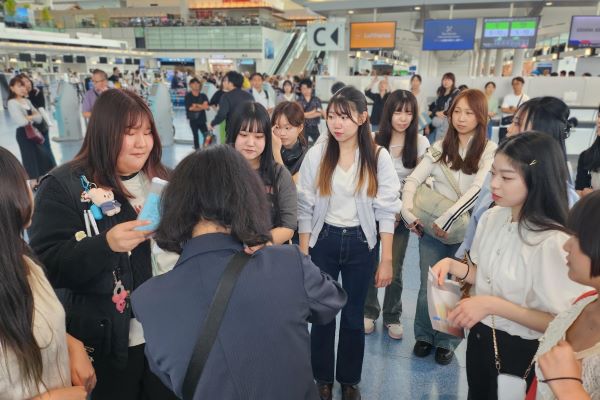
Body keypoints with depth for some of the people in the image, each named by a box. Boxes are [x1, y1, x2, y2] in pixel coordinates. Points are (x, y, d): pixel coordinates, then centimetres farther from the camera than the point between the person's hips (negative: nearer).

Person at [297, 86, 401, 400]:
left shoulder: (378, 157, -7)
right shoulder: (316, 154, -6)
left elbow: (386, 210, -5)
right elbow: (305, 208, -3)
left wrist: (386, 260, -6)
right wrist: (303, 255, -4)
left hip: (361, 243, 0)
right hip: (323, 240, 0)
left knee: (353, 316, 14)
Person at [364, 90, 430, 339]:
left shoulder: (420, 143, -3)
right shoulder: (376, 140, -1)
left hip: (401, 212, 0)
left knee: (394, 269, 6)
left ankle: (392, 316, 26)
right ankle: (369, 311, 27)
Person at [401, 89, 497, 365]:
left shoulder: (489, 151, -7)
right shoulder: (440, 147, 3)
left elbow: (478, 190, -20)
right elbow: (413, 180, -1)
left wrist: (447, 219, -23)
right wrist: (408, 213, -14)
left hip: (466, 233, -2)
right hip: (431, 230, 2)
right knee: (428, 287, 8)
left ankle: (447, 341, 32)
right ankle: (424, 336, 32)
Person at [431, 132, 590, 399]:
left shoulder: (554, 242, -27)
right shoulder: (492, 218, -6)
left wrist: (493, 305, -28)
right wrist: (451, 264, -9)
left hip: (521, 352, -6)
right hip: (480, 337, 6)